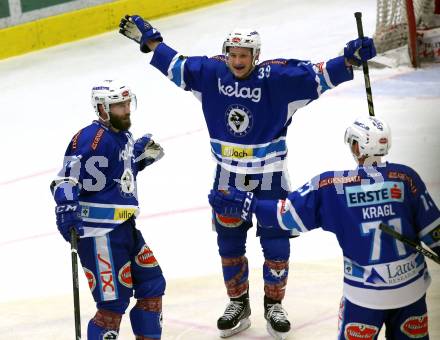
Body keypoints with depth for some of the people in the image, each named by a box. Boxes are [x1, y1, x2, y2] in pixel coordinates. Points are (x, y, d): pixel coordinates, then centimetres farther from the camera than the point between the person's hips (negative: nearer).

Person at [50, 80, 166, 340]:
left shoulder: (124, 135, 13)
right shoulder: (91, 138, -16)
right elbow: (67, 178, -23)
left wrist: (143, 154, 12)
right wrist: (66, 208, -35)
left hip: (124, 226, 10)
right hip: (99, 233, -10)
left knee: (153, 284, 16)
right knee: (114, 301, -12)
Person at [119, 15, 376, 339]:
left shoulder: (277, 76, -18)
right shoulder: (211, 72, -8)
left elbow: (319, 75, -22)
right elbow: (177, 65, 8)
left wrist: (350, 59, -36)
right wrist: (149, 39, 10)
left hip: (270, 176, -3)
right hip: (228, 176, 3)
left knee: (276, 243, 3)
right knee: (229, 243, 12)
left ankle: (274, 304, 22)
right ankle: (238, 304, 29)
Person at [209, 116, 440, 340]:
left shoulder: (332, 186, -12)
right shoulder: (406, 178, -8)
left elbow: (288, 213, -10)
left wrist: (245, 205, -1)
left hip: (364, 292, -2)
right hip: (411, 288, 2)